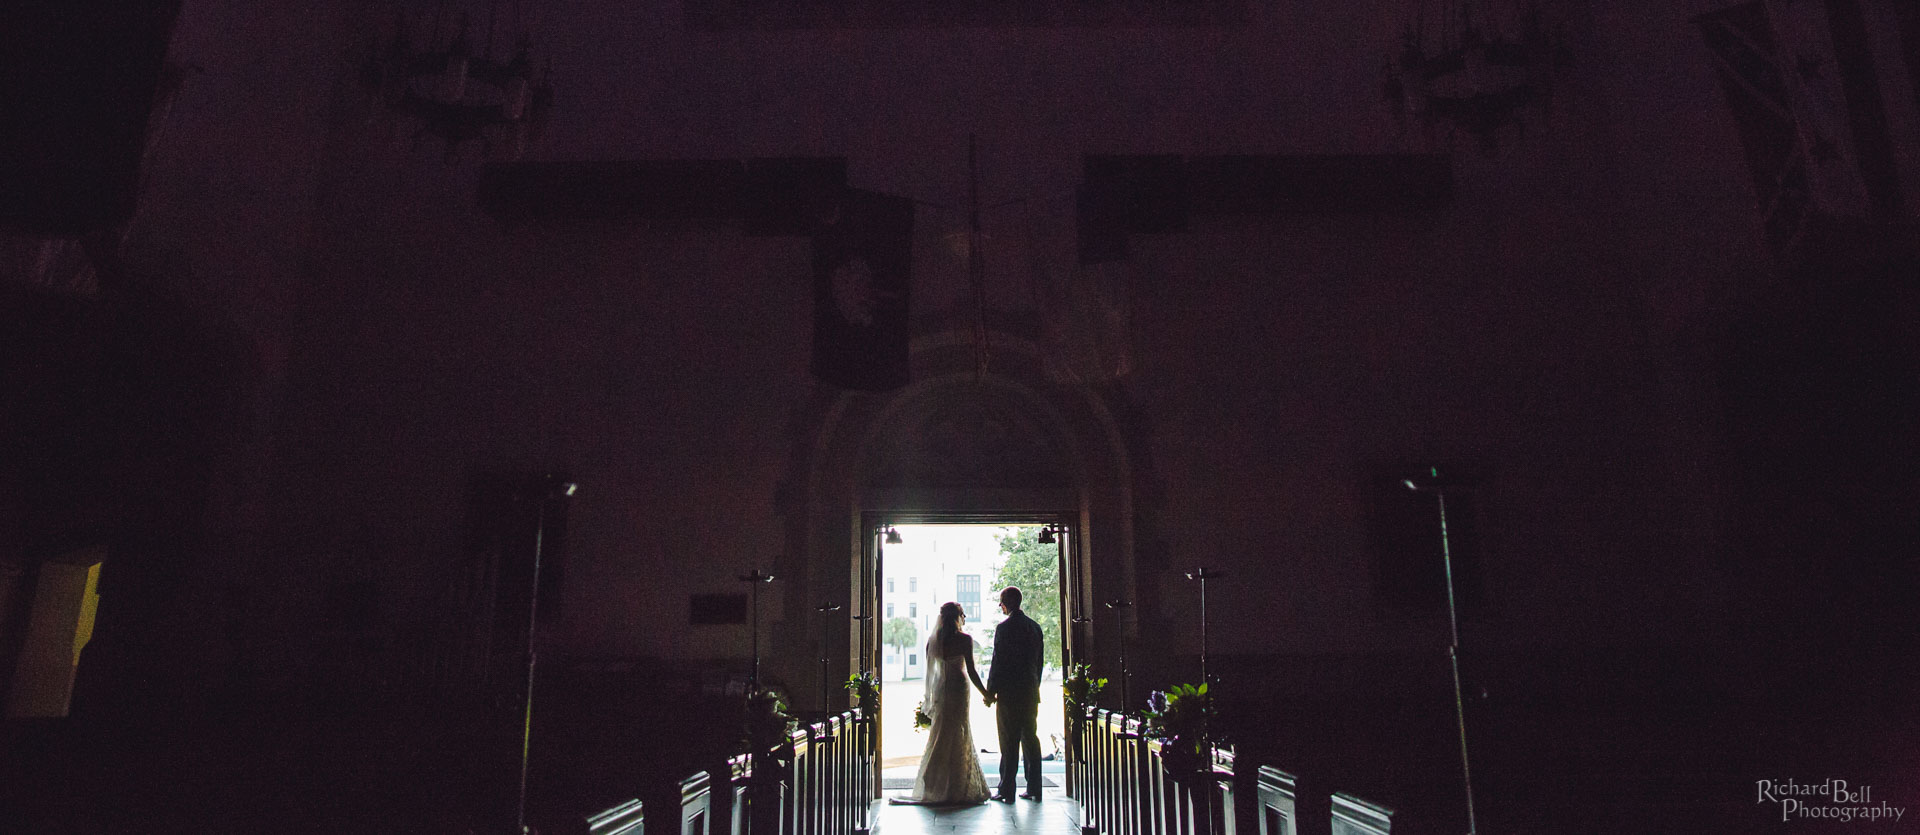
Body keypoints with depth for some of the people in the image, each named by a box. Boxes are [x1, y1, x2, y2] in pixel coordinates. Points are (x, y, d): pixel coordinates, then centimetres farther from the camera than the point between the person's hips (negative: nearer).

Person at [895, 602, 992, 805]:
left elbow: (930, 669, 6)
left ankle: (936, 788, 17)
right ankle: (955, 790, 7)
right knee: (958, 738, 4)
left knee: (941, 737, 14)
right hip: (959, 689, -5)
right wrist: (985, 693, -3)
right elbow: (971, 671, -13)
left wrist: (931, 696, 12)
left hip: (941, 690, 5)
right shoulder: (964, 639, -11)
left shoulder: (934, 639, 4)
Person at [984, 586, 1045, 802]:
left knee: (1009, 743, -2)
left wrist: (990, 692, -5)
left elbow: (998, 661, -12)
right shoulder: (1035, 626, 9)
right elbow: (1039, 660, 13)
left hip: (1009, 692, -6)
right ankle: (1034, 789, 14)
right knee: (1031, 739, 11)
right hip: (1031, 692, 6)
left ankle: (1007, 791, 2)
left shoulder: (1004, 628, -12)